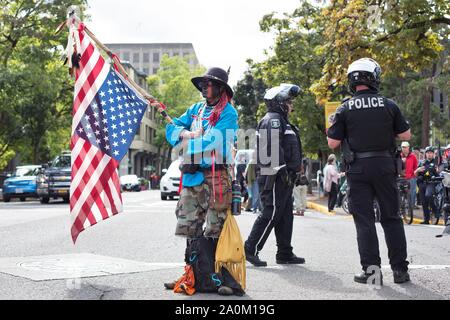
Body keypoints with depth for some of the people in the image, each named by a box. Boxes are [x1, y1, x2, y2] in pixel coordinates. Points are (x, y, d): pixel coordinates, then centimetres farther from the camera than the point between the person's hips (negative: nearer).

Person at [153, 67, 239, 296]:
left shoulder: (228, 112, -4)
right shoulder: (196, 109, 18)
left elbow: (215, 140, -16)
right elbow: (172, 128, 15)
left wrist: (190, 143, -7)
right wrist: (185, 133, -5)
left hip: (216, 175, -7)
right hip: (192, 175, 7)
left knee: (216, 229, -6)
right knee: (189, 225, 10)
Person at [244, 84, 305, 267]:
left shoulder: (281, 121, 24)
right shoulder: (273, 120, -11)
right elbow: (273, 149, -22)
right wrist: (278, 172, -26)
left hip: (284, 178, 11)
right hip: (276, 177, -11)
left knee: (285, 216, 12)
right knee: (270, 214, -9)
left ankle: (285, 254, 17)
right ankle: (250, 250, -4)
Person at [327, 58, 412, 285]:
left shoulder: (345, 109, -3)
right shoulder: (389, 105, 0)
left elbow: (333, 143, -3)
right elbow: (406, 135, 5)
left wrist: (332, 129, 16)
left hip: (358, 169, -1)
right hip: (385, 166, 1)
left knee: (364, 220, 4)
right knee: (391, 218, 10)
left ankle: (371, 269, 1)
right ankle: (400, 269, 11)